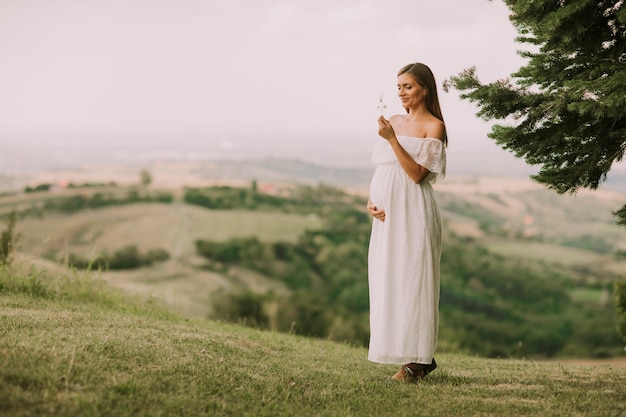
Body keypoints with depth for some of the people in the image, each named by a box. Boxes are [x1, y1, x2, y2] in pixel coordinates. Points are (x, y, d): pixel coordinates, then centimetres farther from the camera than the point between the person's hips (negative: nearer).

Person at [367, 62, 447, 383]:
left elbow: (417, 173, -13)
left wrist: (392, 139, -18)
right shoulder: (393, 121, 14)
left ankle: (415, 360, -1)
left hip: (413, 213, -7)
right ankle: (422, 358, 16)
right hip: (387, 213, 7)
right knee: (387, 280, 7)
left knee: (411, 280, -7)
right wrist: (371, 200, 2)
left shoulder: (434, 126, -4)